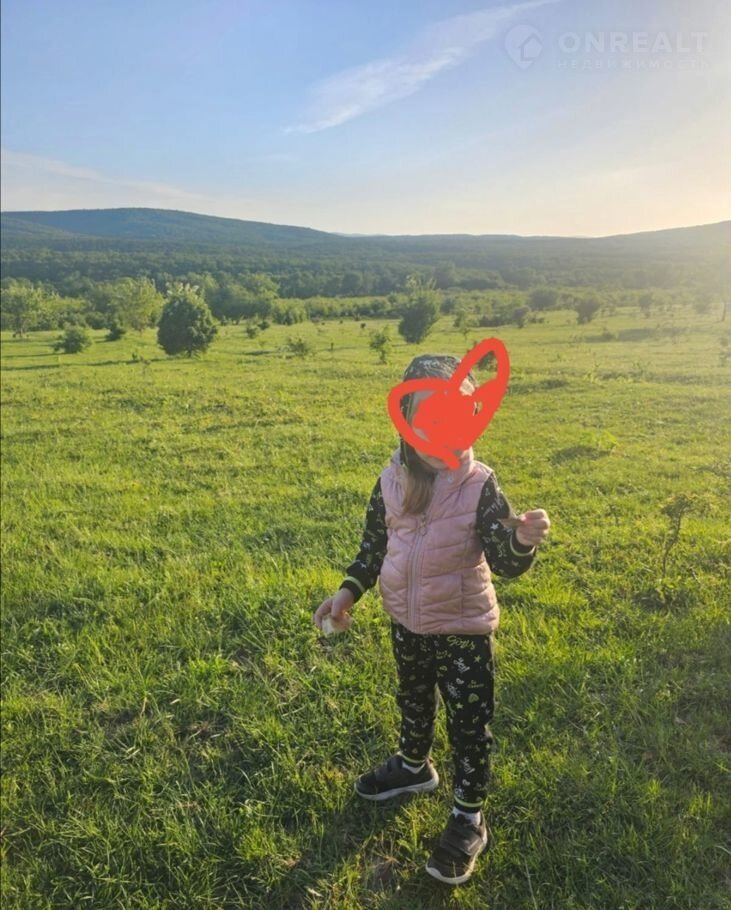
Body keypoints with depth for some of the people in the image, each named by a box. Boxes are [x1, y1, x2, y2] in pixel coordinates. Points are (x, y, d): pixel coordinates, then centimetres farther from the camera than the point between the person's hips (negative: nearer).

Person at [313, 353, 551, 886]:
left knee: (470, 724, 10)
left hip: (463, 630, -4)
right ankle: (414, 767, 55)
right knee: (413, 703, 27)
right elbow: (374, 548, 4)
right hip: (407, 624, 4)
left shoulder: (480, 485, -20)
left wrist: (524, 541, -42)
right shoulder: (391, 481, -9)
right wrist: (348, 592, -5)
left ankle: (469, 820, 31)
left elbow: (505, 565, -22)